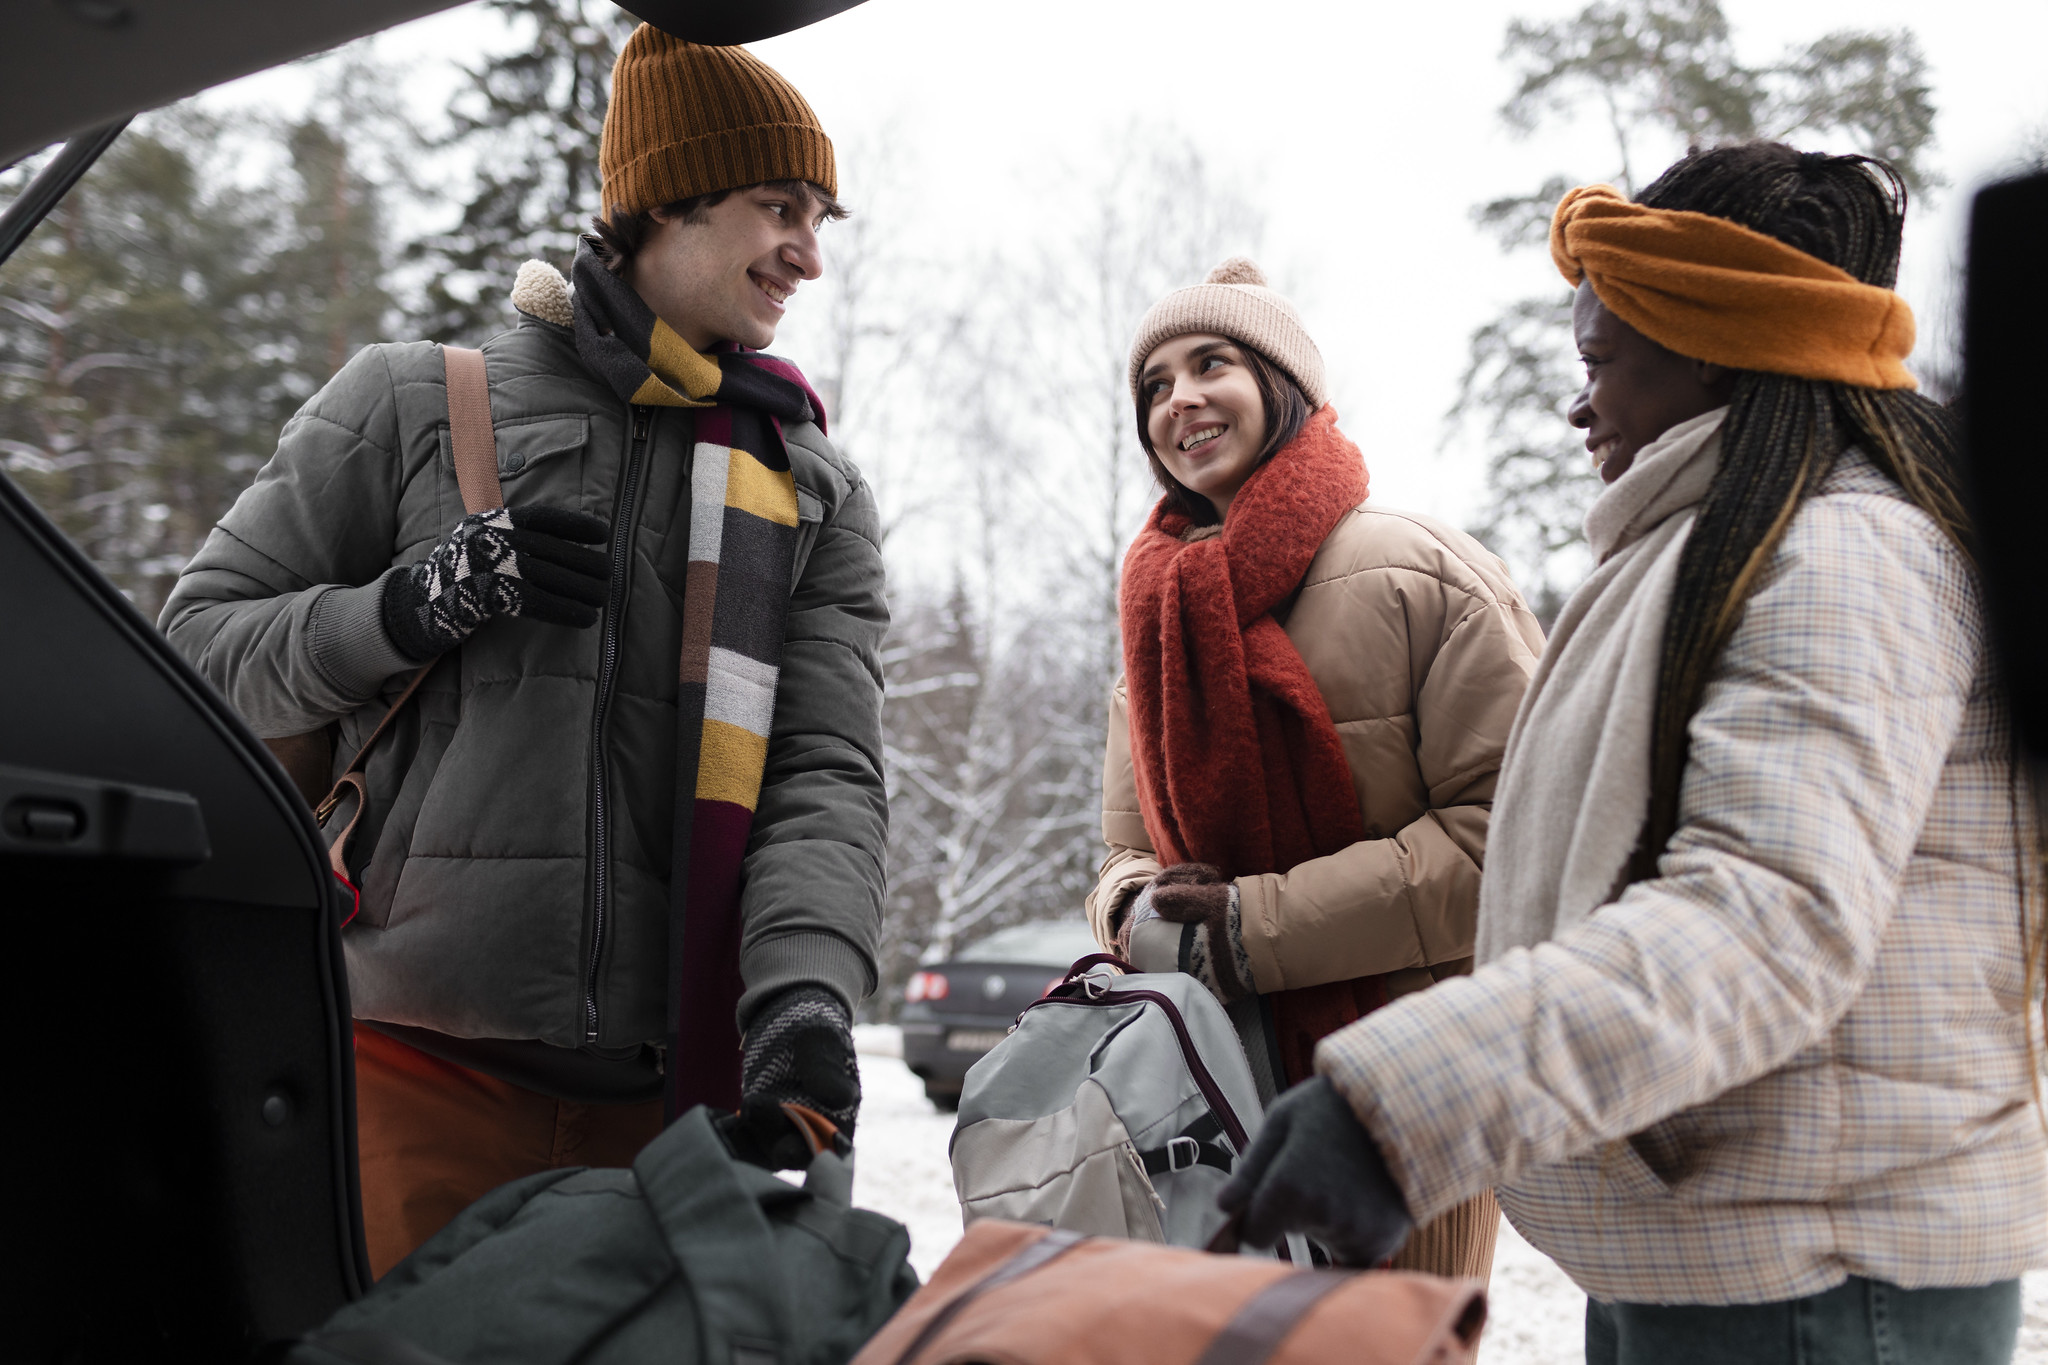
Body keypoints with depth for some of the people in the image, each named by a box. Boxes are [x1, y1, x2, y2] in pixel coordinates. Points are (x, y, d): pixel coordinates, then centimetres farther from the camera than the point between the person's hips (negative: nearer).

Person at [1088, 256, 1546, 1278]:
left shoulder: (1419, 575, -8)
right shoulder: (1161, 621, 13)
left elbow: (1510, 832, -14)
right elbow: (1129, 855, 17)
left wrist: (1259, 926, -15)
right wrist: (1143, 914, -9)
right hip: (1229, 1083, 5)